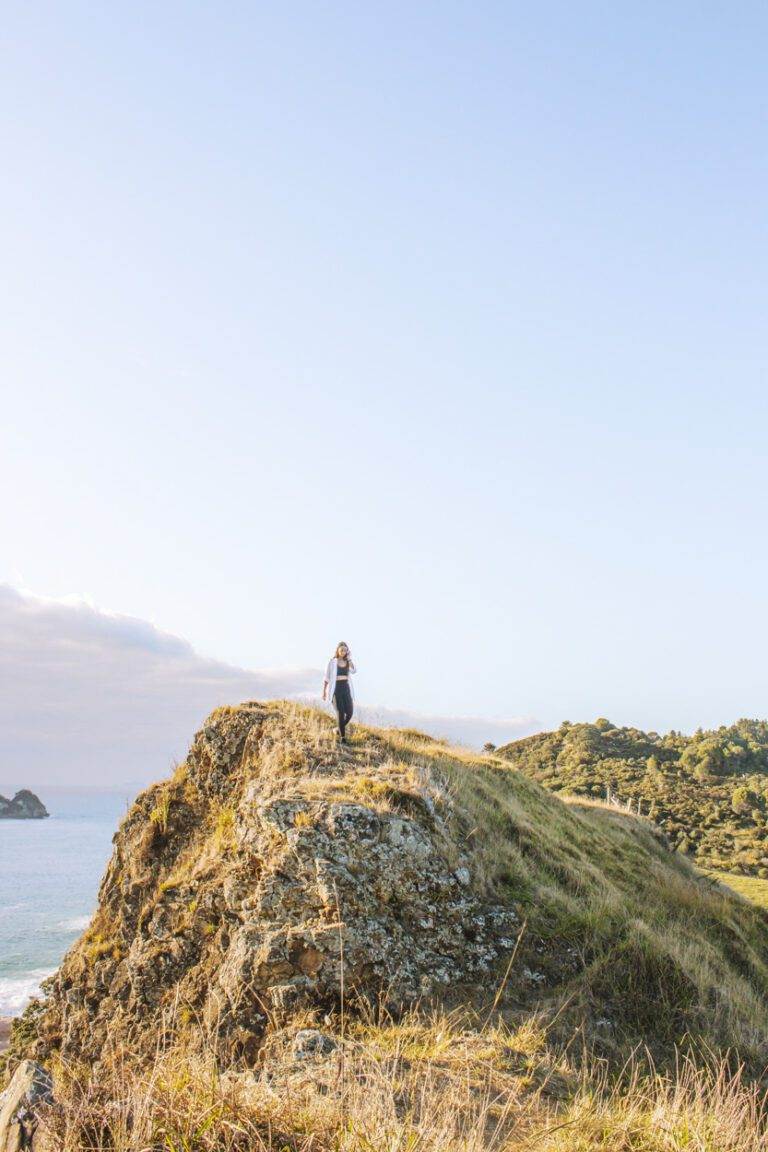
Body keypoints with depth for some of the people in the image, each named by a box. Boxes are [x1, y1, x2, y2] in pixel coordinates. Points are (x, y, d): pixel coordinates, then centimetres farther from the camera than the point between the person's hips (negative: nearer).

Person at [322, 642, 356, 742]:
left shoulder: (348, 662, 11)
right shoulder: (332, 662, -1)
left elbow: (354, 671, -9)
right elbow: (327, 677, 1)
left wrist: (349, 658, -8)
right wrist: (324, 691, -2)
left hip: (346, 689, 4)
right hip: (336, 689, -4)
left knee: (349, 713, -3)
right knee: (341, 714, -10)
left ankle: (339, 730, 23)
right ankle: (342, 737, -4)